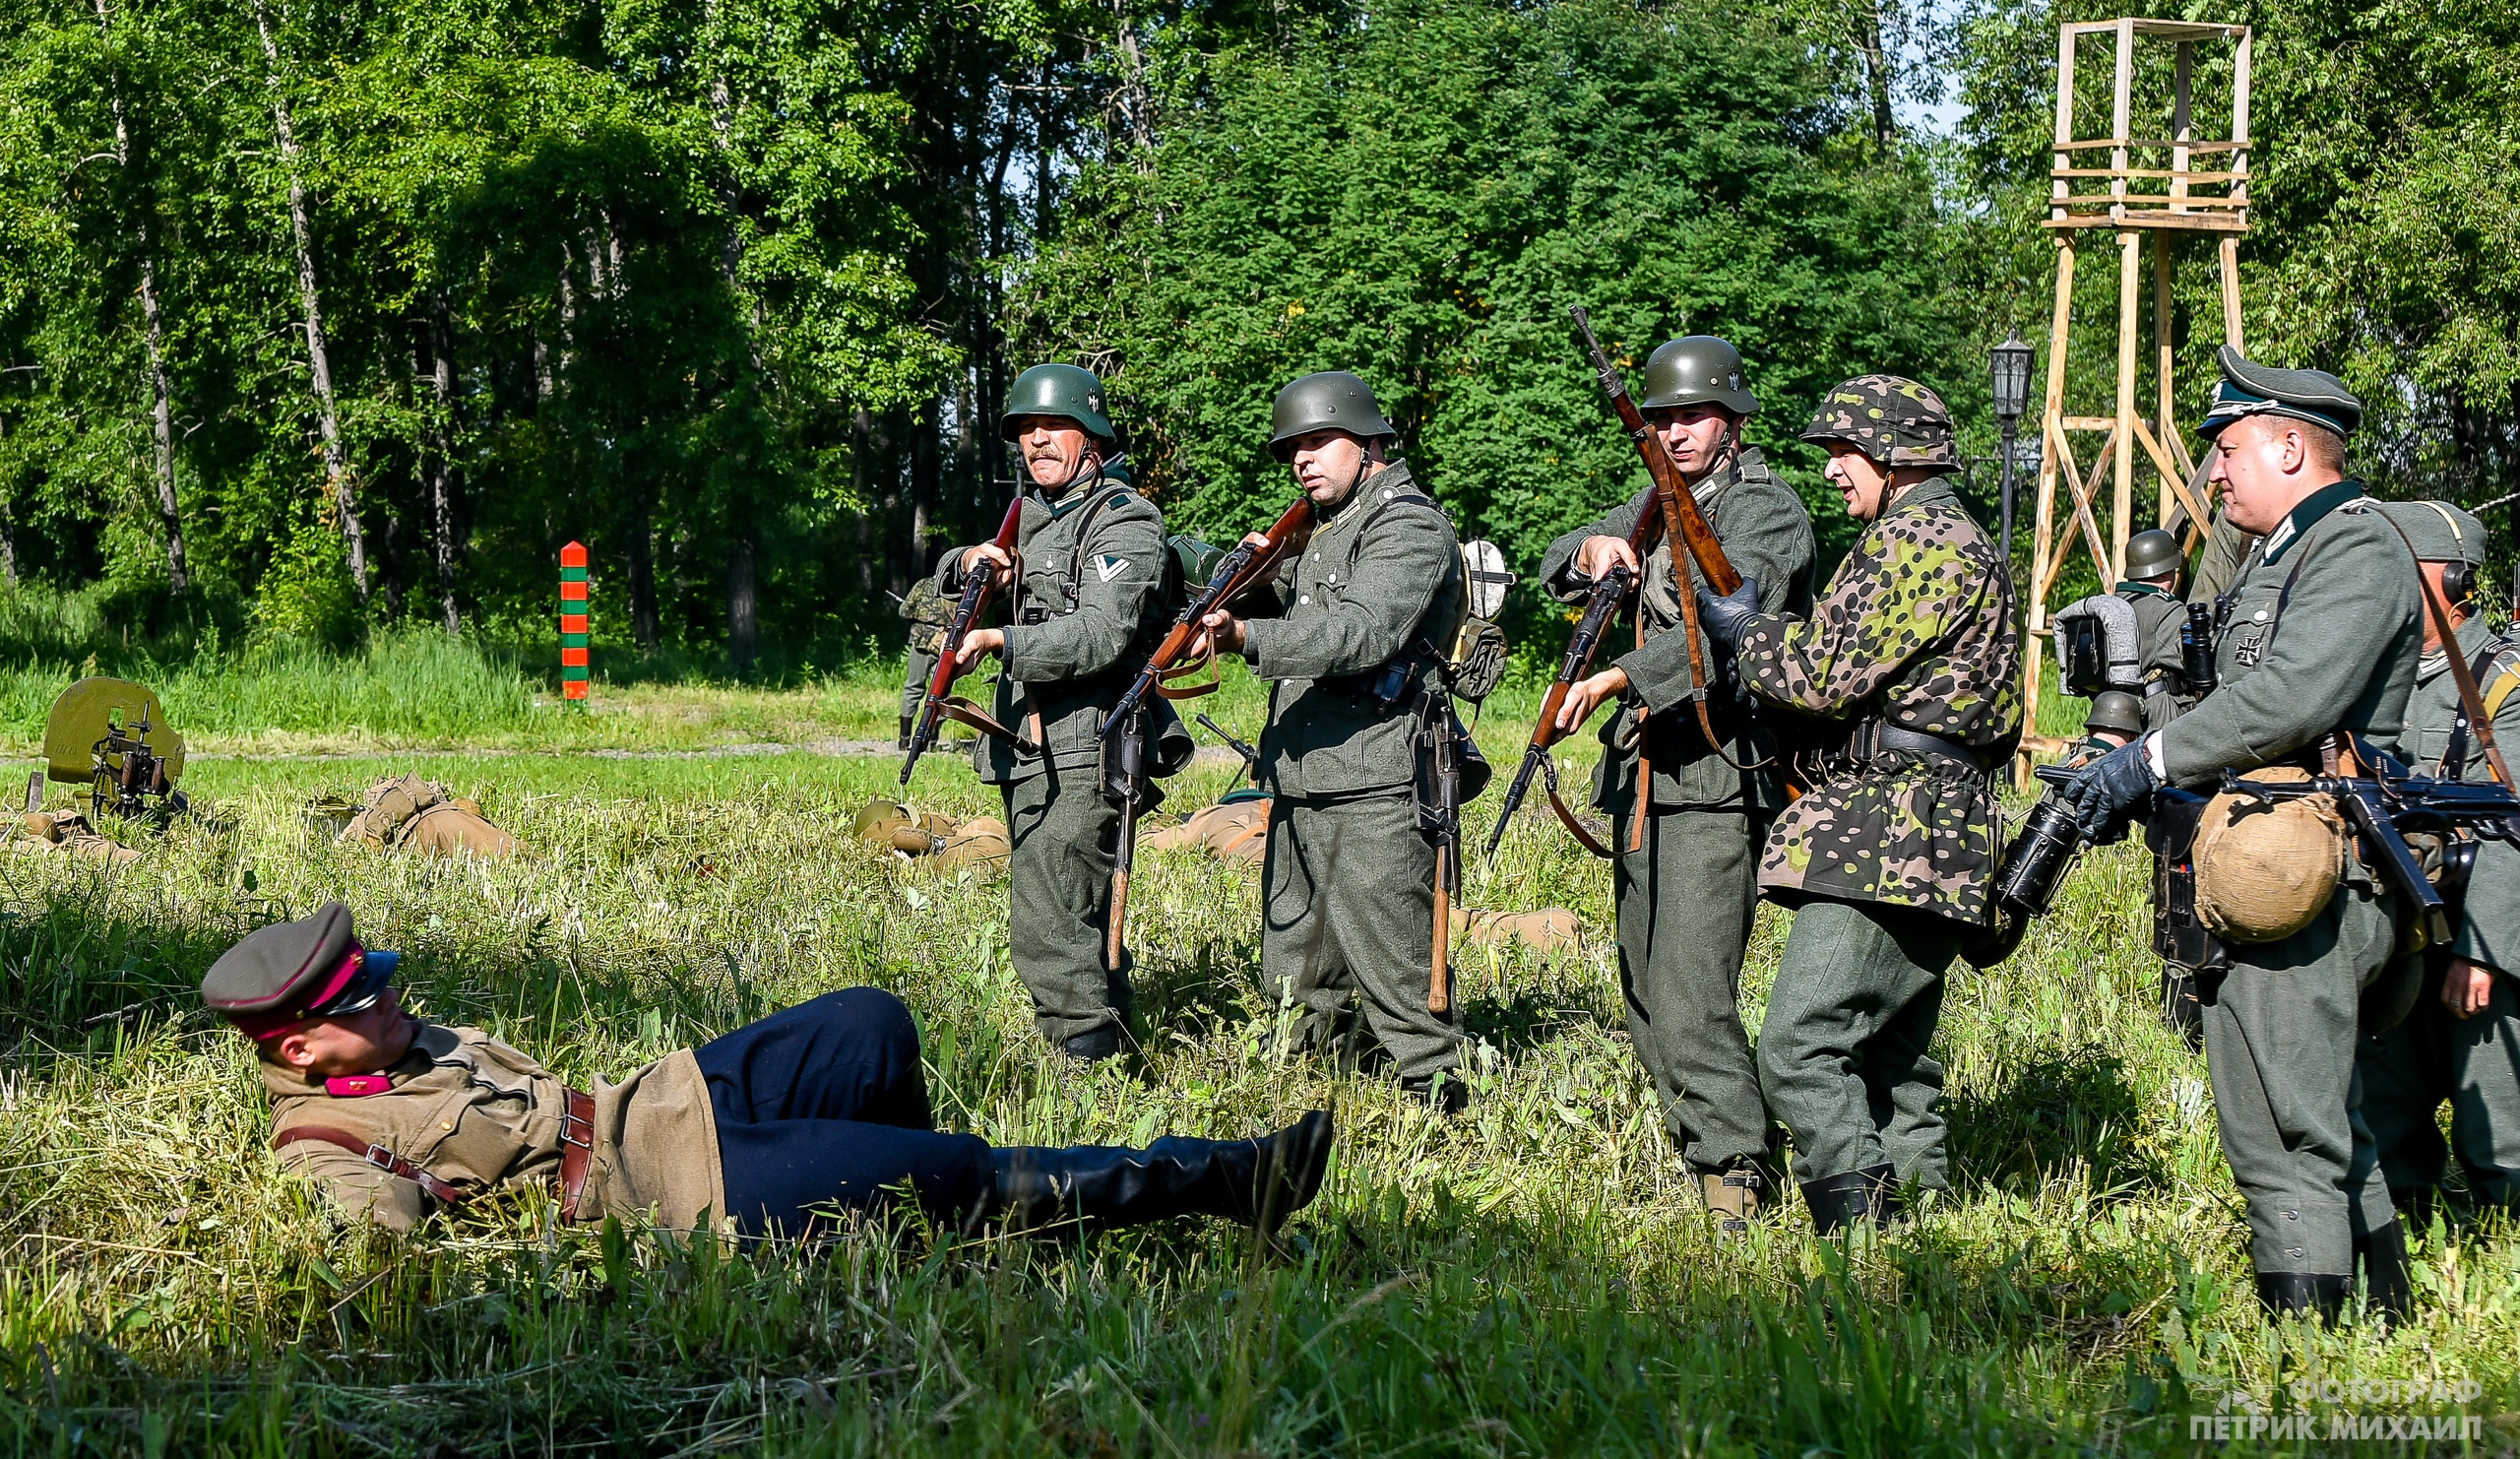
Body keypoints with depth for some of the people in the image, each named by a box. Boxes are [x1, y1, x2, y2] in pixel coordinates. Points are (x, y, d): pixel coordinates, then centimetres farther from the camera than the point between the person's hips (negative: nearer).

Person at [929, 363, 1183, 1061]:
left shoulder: (1121, 521, -9)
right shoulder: (1033, 516, 19)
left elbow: (1102, 637, -22)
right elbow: (947, 583, 29)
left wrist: (1000, 641, -23)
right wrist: (969, 561, 6)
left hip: (1079, 757, -10)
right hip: (1028, 755, 10)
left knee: (1051, 933, -16)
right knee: (1083, 927, 16)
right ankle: (1112, 1044, 25)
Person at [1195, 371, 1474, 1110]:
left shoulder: (1408, 527, -9)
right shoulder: (1322, 529, 21)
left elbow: (1362, 633, -24)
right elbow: (1292, 620, 22)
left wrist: (1247, 637, -35)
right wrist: (1261, 582, 0)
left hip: (1372, 794, -10)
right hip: (1299, 782, 10)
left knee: (1393, 967, -8)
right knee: (1297, 984, 14)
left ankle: (1435, 1099, -2)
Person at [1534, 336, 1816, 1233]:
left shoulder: (1768, 512, -8)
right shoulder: (1659, 505, 18)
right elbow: (1556, 572, 18)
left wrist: (1619, 678, -32)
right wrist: (1593, 550, -6)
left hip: (1717, 781, -8)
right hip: (1643, 772, 8)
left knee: (1688, 994, -16)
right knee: (1645, 994, 11)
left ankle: (1738, 1173, -10)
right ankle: (1696, 1148, 22)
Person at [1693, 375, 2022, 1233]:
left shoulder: (1926, 541, -10)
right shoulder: (1921, 538, 24)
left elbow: (1831, 675, -16)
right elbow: (1848, 673, 27)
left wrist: (1745, 632, 1)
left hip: (1891, 839, -11)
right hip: (1923, 839, 11)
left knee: (1800, 1050, -16)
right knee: (1893, 1059, 14)